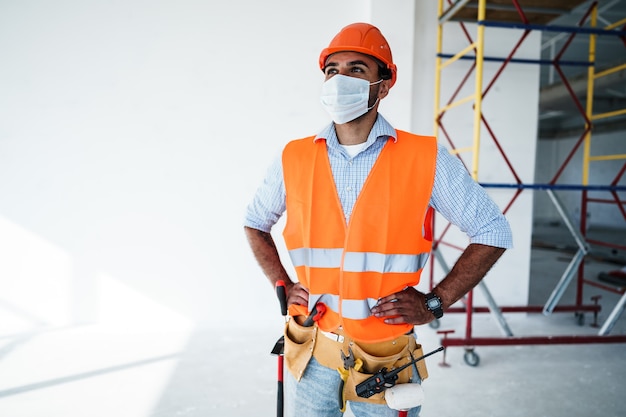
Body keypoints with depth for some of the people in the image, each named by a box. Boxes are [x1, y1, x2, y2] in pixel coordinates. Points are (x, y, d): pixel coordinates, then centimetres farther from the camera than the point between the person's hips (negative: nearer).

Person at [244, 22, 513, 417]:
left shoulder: (426, 159, -9)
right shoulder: (294, 159, -2)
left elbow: (493, 232, -2)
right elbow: (255, 221, 15)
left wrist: (434, 302, -8)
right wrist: (282, 286, 4)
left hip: (387, 360, -1)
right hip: (310, 355, 2)